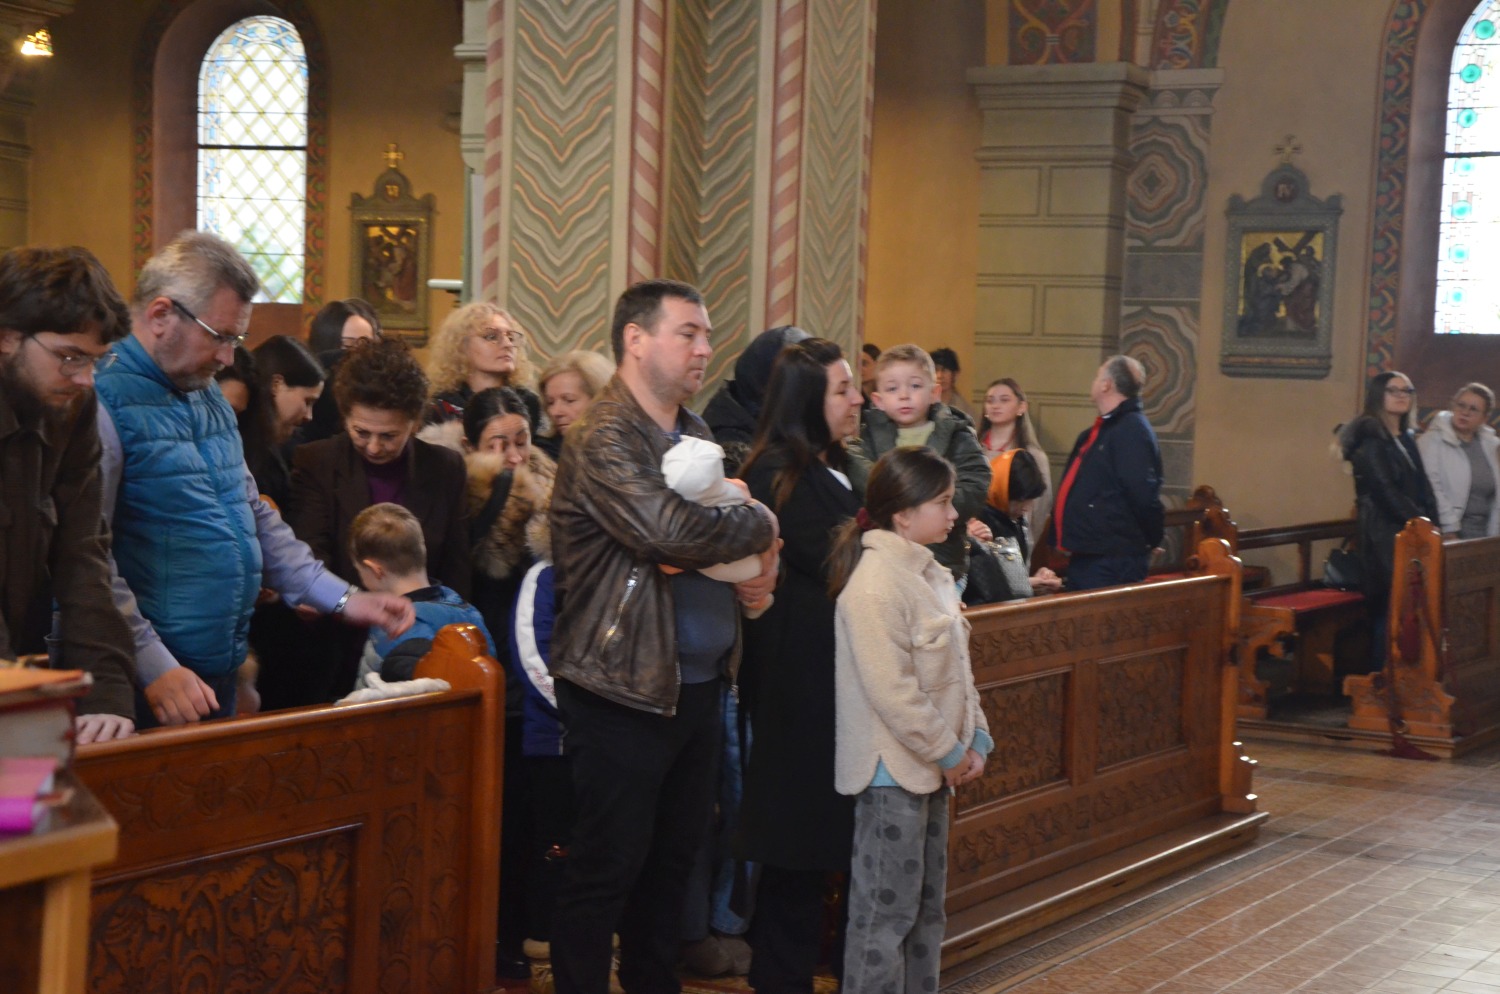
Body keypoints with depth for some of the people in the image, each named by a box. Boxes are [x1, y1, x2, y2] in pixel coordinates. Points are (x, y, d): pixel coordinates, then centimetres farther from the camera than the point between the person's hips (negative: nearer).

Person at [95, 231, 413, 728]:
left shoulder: (210, 398, 15)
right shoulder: (105, 402, -14)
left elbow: (256, 518, 22)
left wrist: (343, 599, 13)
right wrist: (153, 667, -24)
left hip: (221, 676, 8)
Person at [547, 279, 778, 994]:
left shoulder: (693, 433, 13)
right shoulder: (604, 440, -15)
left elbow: (717, 529, 26)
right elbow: (671, 533, -29)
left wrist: (756, 566, 3)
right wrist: (760, 527, -11)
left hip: (698, 685, 8)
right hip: (627, 690, -8)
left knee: (674, 856, 15)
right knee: (607, 868, -2)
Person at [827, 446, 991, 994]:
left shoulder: (928, 573, 10)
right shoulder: (875, 584, -20)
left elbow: (956, 668, 16)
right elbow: (892, 691, -23)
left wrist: (976, 739, 6)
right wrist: (948, 753, -16)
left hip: (933, 767, 10)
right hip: (893, 770, -10)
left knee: (927, 907, 16)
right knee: (886, 912, -2)